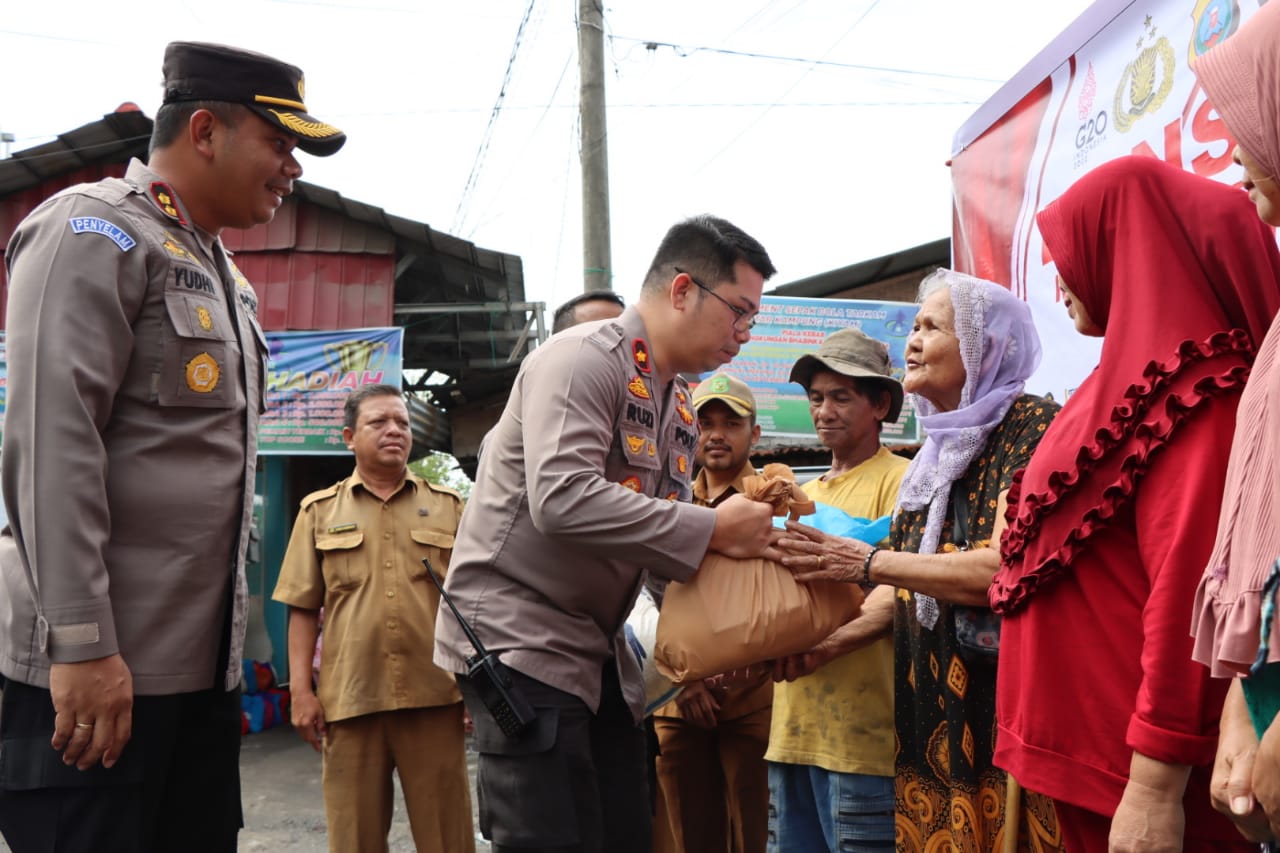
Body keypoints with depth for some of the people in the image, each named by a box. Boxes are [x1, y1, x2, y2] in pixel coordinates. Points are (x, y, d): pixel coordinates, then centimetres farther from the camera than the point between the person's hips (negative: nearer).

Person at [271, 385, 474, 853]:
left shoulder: (447, 506, 11)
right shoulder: (320, 510, 10)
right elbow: (304, 608, 7)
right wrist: (300, 690, 0)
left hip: (435, 694, 0)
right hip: (350, 697, 0)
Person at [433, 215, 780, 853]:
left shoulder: (680, 403, 14)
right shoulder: (585, 357, -14)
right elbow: (562, 499, -28)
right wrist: (711, 530, -23)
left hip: (597, 650, 9)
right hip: (519, 637, -9)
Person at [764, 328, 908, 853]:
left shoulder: (897, 481, -4)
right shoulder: (804, 495, 19)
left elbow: (900, 596, -16)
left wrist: (824, 647, -28)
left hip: (863, 729, -7)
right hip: (792, 730, 7)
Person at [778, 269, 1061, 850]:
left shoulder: (1028, 424, -9)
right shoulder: (938, 453, 14)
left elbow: (1005, 568, -22)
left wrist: (872, 563, -16)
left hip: (1005, 713, -7)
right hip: (930, 722, 7)